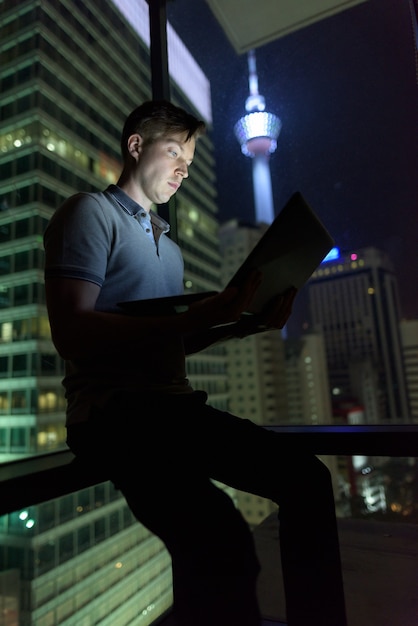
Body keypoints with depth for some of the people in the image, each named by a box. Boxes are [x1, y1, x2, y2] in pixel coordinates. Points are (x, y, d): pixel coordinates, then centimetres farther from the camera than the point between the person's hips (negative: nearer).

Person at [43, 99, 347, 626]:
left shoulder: (167, 241, 24)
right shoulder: (91, 212, 1)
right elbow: (71, 333, -14)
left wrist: (247, 323, 6)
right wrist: (198, 317, -21)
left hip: (174, 404, 8)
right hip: (113, 409, -7)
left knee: (307, 478, -3)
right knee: (220, 540, -31)